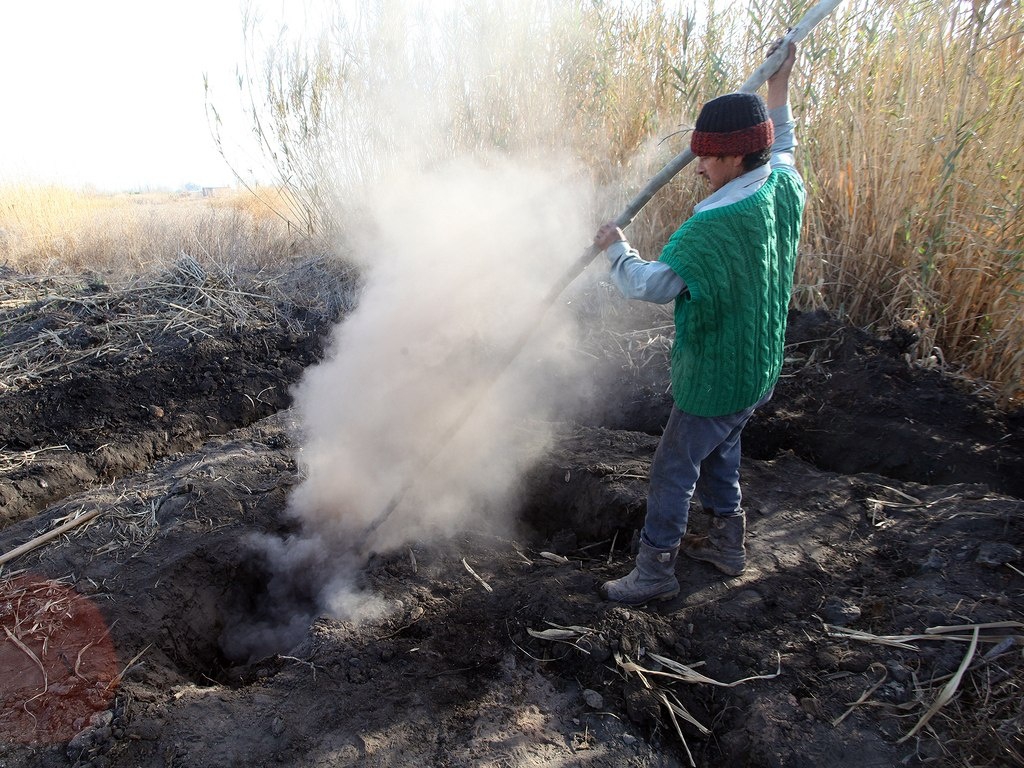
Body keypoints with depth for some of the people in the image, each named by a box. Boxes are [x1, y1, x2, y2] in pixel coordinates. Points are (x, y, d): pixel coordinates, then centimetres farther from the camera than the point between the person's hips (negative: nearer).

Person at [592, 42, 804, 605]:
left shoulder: (715, 226, -30)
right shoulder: (785, 189, -2)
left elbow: (651, 285, -31)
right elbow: (781, 148, 22)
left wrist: (616, 248, -13)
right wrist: (778, 86, 27)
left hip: (715, 381, -9)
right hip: (758, 370, 9)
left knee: (672, 471, 5)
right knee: (719, 454, 26)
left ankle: (654, 573, 19)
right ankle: (726, 545, 42)